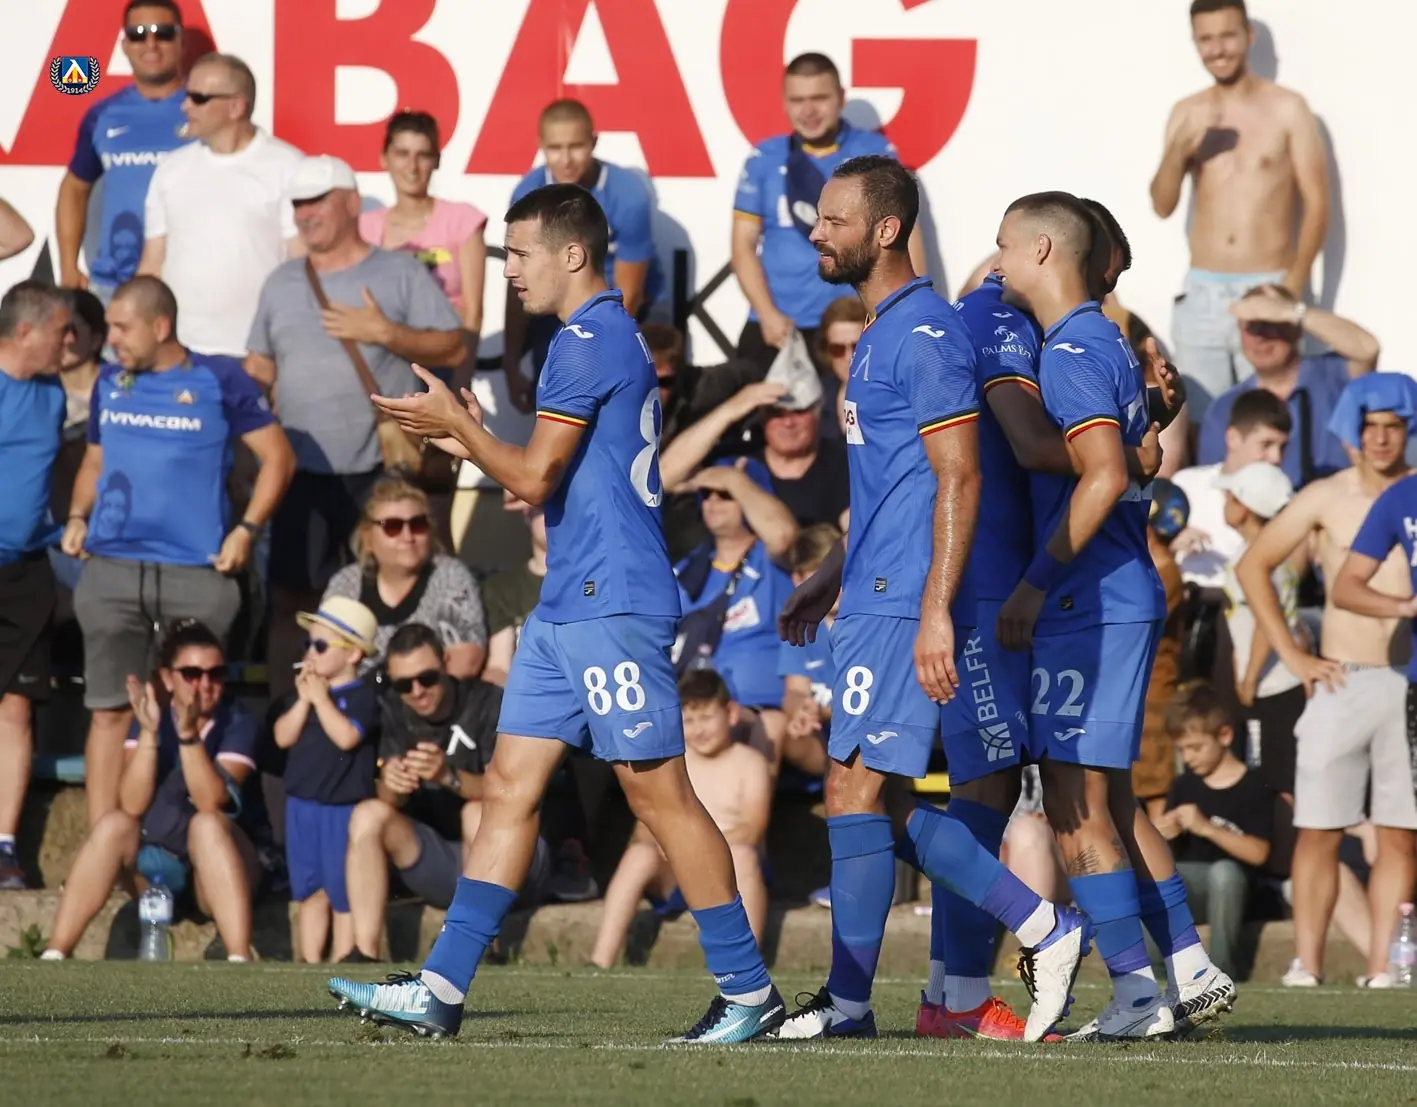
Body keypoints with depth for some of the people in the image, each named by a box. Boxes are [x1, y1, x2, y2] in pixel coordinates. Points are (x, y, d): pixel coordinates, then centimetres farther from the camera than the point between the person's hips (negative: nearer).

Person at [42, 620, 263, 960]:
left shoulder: (238, 722, -9)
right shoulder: (152, 715, -2)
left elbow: (211, 803, -24)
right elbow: (133, 806, -15)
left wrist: (188, 733, -36)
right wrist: (149, 732, -27)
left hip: (222, 865, -2)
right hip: (156, 864, 2)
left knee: (207, 824, -31)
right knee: (113, 824, -24)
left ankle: (239, 962, -44)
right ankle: (53, 959, -29)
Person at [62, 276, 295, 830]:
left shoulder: (218, 380, -1)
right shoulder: (109, 384, 12)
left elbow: (277, 456, 2)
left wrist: (247, 530, -7)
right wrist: (77, 516, 5)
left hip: (196, 574, -3)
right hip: (112, 571, 3)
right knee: (110, 711, 2)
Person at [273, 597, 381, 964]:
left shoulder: (362, 695, -10)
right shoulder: (306, 688, 9)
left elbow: (346, 736, -25)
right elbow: (283, 737, 1)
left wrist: (322, 699, -18)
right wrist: (304, 700, -11)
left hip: (343, 807, -7)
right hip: (302, 804, 7)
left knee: (342, 892, 0)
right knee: (311, 891, 13)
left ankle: (342, 961, 4)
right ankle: (310, 962, 20)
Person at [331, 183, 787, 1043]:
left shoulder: (588, 341, -13)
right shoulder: (613, 336, 19)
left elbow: (535, 478, -15)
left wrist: (455, 422, -1)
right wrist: (470, 441, 20)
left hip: (613, 605, -10)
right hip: (571, 606, 10)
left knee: (659, 791, -7)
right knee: (512, 785, 6)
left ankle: (750, 991, -2)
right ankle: (440, 990, 4)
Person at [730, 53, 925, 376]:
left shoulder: (875, 152, 3)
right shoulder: (764, 159, 6)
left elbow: (904, 235, 4)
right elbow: (744, 244, 6)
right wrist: (767, 314, -7)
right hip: (778, 330, 1)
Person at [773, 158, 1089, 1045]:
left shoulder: (925, 335, -14)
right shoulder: (883, 332, 17)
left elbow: (959, 480, -19)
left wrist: (935, 613, -23)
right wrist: (830, 581, 27)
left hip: (902, 606, -10)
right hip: (873, 599, 10)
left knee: (857, 791, -7)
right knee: (882, 801, 9)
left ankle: (848, 999, -1)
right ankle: (1045, 929, 12)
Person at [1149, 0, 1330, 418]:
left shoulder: (1287, 109, -1)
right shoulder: (1187, 114, 9)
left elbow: (1316, 203, -3)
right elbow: (1162, 205, 7)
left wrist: (1294, 285, -13)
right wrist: (1178, 151, -12)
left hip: (1268, 289, -3)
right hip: (1202, 293, 3)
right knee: (1199, 419, -1)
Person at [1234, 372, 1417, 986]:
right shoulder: (1325, 498, 1)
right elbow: (1254, 567, 8)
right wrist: (1292, 655, 3)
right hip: (1342, 683, 0)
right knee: (1318, 831, -4)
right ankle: (1305, 970, -1)